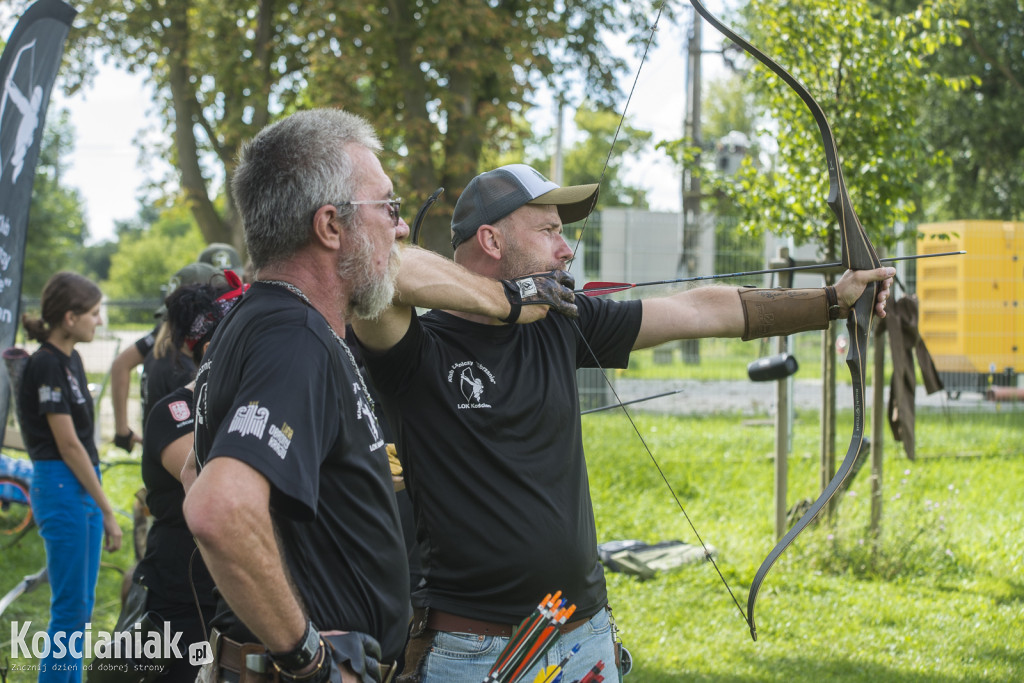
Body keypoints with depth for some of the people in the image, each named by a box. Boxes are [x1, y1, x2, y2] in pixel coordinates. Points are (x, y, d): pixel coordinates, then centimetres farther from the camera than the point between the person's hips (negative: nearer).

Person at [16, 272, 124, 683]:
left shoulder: (70, 359, 13)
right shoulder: (46, 364, -15)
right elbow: (67, 445, -17)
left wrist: (100, 504, 16)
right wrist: (107, 511, -15)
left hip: (83, 486, 9)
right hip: (60, 486, -9)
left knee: (80, 606, 12)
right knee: (69, 607, -6)